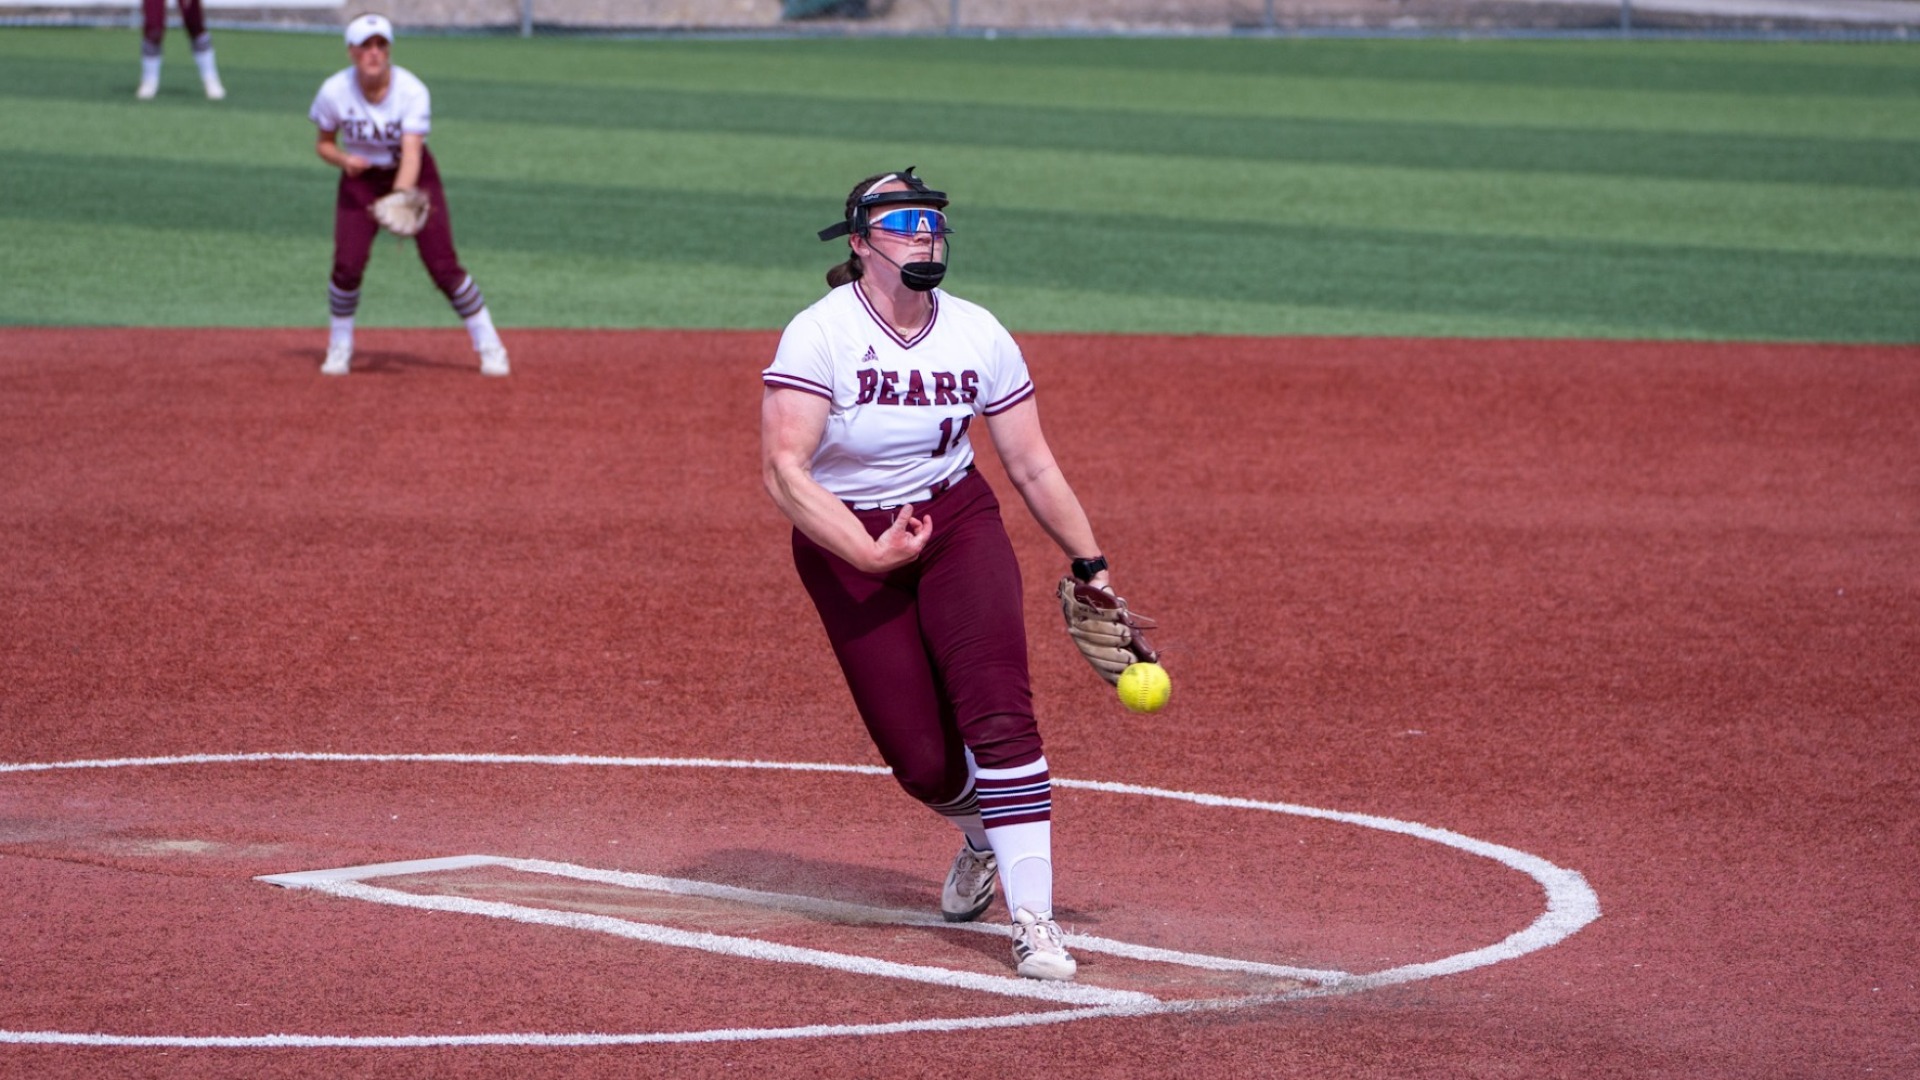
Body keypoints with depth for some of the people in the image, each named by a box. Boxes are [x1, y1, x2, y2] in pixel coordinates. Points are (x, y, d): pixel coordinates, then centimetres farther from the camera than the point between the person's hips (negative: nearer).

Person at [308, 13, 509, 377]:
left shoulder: (412, 91, -24)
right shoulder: (335, 92, -18)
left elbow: (411, 152, -33)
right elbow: (324, 143, -2)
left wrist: (400, 196, -51)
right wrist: (343, 159, -26)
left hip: (413, 176, -1)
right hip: (361, 179, 1)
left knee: (443, 265, -8)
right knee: (347, 264, -13)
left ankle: (489, 347, 4)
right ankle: (339, 348, 10)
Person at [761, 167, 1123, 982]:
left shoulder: (978, 335, -4)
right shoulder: (819, 335, -16)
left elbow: (1032, 465, 5)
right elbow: (784, 471, -23)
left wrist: (1090, 566, 4)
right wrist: (869, 554, -32)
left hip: (958, 524, 2)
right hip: (844, 546, -2)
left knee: (996, 709, -20)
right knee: (920, 759, -3)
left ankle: (1034, 920, -17)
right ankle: (982, 836, 34)